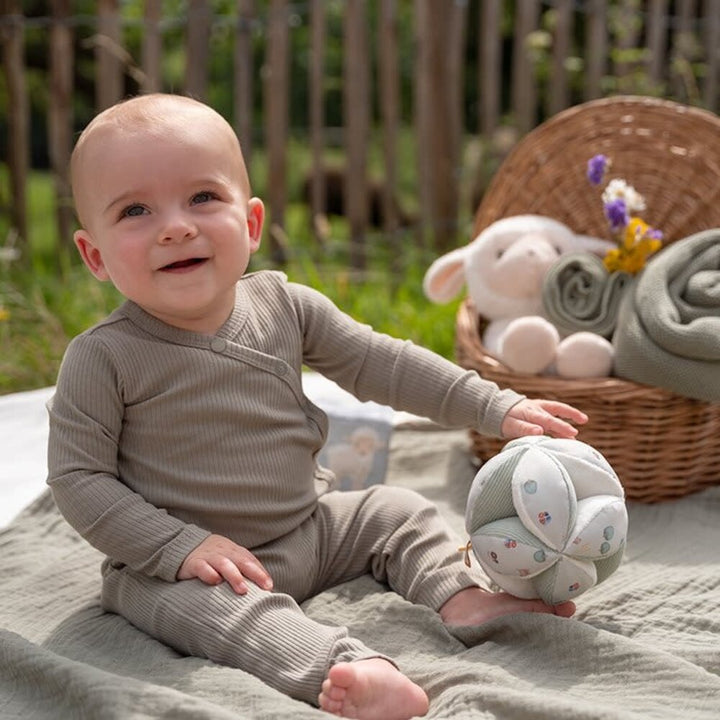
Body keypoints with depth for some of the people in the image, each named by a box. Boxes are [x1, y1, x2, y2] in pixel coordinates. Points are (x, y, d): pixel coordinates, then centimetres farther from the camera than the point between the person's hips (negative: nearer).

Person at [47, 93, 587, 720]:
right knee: (228, 608, -34)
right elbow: (78, 476, -14)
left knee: (398, 511, 7)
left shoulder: (284, 308, -5)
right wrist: (180, 547, -24)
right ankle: (353, 669, -48)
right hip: (172, 565, -6)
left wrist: (497, 408, 0)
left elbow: (380, 364, 3)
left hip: (309, 528, 6)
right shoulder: (103, 359, -18)